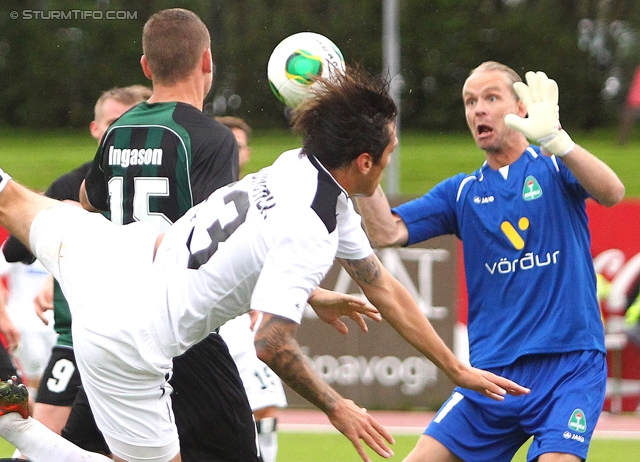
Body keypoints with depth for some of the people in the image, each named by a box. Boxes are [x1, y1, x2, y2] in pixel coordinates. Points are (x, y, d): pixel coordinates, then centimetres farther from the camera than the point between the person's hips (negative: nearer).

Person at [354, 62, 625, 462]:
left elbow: (612, 193, -18)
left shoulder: (555, 166, 3)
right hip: (493, 369, 4)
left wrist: (554, 138, -34)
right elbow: (386, 232, 4)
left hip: (570, 365, -4)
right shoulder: (462, 192, 13)